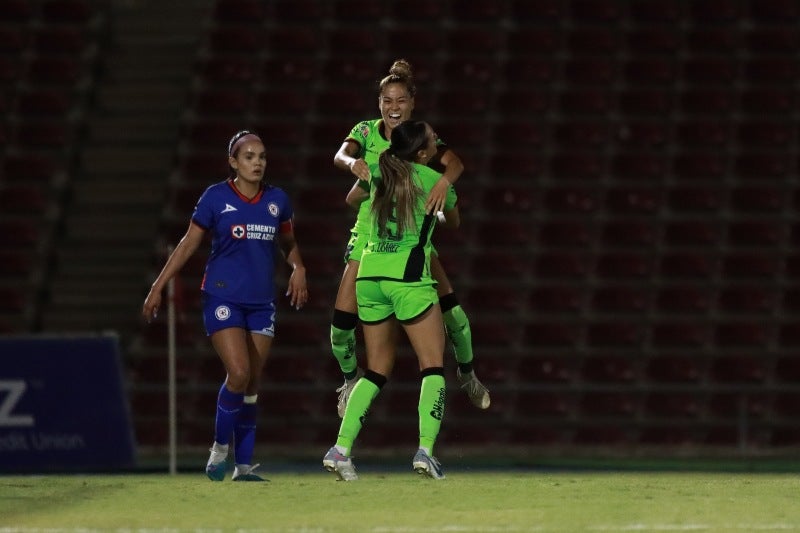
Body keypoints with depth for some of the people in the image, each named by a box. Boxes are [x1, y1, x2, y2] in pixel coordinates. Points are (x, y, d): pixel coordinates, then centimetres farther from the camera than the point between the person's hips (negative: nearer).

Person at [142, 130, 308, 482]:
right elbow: (188, 244, 2)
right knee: (239, 373, -19)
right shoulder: (216, 198, -4)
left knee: (252, 384, 4)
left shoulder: (277, 200, 6)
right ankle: (220, 447, 1)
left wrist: (298, 268, 1)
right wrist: (158, 287, 0)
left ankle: (243, 466, 10)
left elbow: (288, 243, 22)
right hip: (222, 297, -4)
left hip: (261, 302, 4)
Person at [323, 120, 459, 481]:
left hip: (369, 273, 5)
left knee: (377, 370, 13)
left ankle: (341, 449, 1)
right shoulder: (435, 181, -1)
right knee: (433, 365, 0)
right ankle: (425, 449, -16)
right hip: (409, 275, -5)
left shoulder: (377, 172, 10)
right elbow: (454, 222, 20)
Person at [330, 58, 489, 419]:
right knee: (341, 321, -8)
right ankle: (351, 378, 23)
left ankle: (467, 372, 15)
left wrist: (444, 180, -45)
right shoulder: (366, 131, -5)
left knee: (450, 306, -12)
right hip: (369, 235, 0)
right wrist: (353, 163, -48)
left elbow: (455, 163, -22)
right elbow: (340, 155, -24)